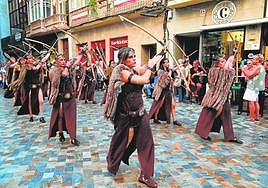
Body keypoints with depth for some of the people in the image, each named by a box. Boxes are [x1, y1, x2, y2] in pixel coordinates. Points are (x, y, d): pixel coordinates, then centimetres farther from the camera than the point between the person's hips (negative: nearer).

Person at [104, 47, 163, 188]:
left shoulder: (134, 69, 6)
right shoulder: (122, 71, -17)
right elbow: (144, 80, -24)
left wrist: (160, 54, -1)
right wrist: (150, 66, -10)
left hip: (140, 111, 6)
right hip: (125, 114, -6)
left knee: (146, 141, 4)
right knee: (121, 139, 14)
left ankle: (145, 175, 19)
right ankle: (112, 164, 44)